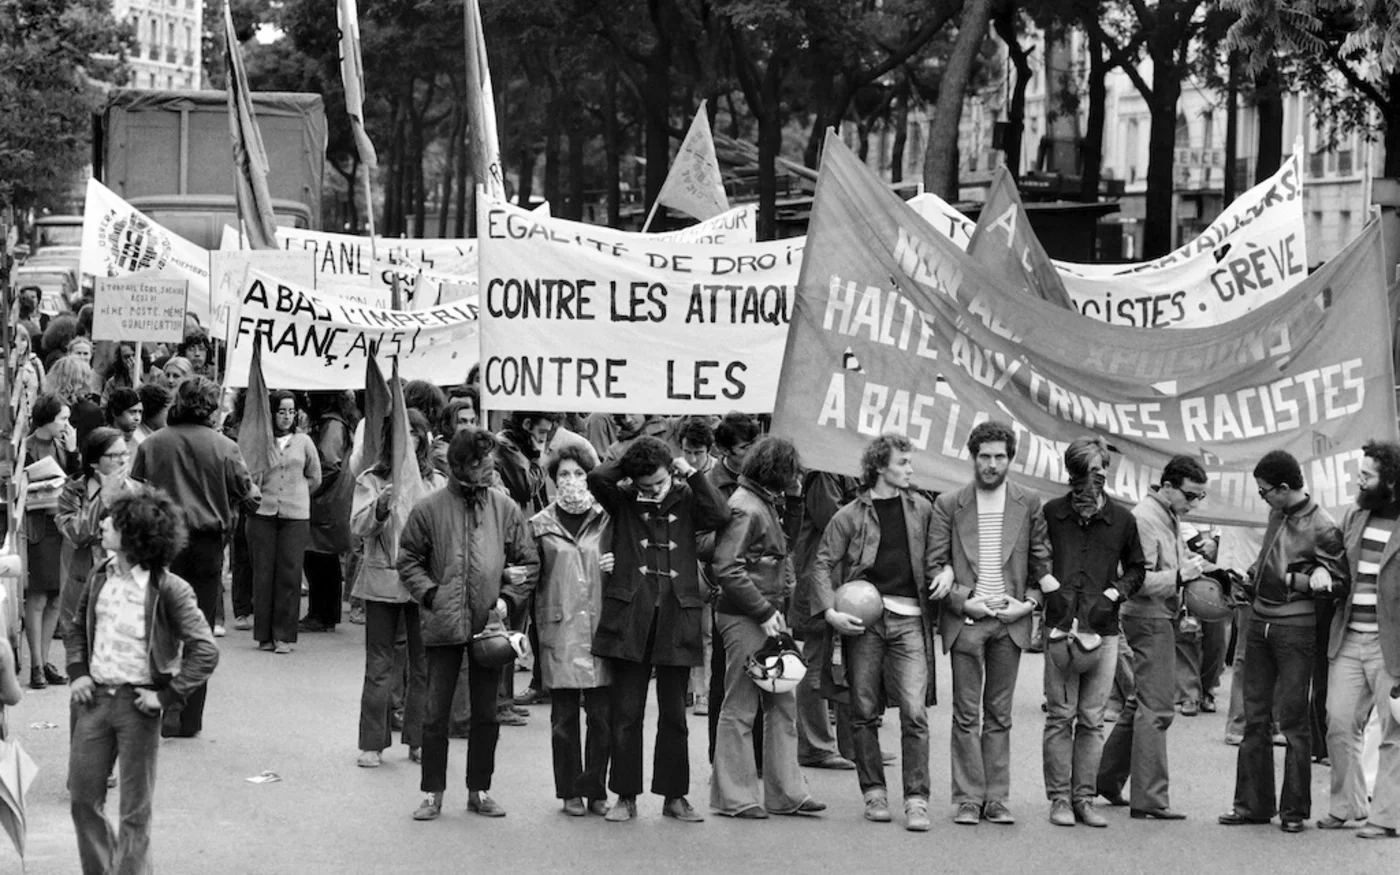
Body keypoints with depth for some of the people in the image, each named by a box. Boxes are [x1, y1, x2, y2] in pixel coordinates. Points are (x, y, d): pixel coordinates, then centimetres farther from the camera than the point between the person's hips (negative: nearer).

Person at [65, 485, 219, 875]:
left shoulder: (169, 590, -15)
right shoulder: (100, 578, 4)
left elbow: (205, 651, -16)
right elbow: (77, 629, 21)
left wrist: (167, 696, -17)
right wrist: (77, 673, 6)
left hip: (136, 704, -6)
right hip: (95, 697, 6)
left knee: (135, 811, 4)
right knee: (82, 796, 12)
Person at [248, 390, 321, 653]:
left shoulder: (303, 442, 6)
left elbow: (314, 477, 15)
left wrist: (295, 495, 11)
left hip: (296, 516, 1)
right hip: (262, 514, -1)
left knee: (289, 575, -2)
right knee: (263, 574, 2)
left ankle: (284, 636, 3)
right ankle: (264, 634, 10)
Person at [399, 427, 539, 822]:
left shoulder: (505, 508, 3)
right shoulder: (429, 509, -4)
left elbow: (529, 562, 8)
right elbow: (408, 560, 2)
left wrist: (508, 598, -5)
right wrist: (431, 594, -11)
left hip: (489, 626, 2)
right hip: (444, 626, -2)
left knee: (486, 714, 9)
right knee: (436, 712, 1)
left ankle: (479, 790, 20)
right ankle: (432, 792, 10)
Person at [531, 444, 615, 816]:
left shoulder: (606, 521, 7)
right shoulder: (541, 525, 6)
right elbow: (531, 579, 9)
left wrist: (617, 566, -7)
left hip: (600, 628, 0)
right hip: (559, 630, 0)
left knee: (601, 716, 0)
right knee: (564, 718, 3)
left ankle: (596, 790, 11)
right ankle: (570, 792, 11)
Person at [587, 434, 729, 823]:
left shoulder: (686, 499, 7)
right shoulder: (624, 500, 5)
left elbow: (720, 516, -10)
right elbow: (596, 478, -13)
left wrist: (692, 474, -6)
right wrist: (629, 464, -1)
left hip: (676, 619, 1)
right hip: (630, 619, -1)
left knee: (674, 715, 8)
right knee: (626, 713, 2)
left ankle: (674, 795, 16)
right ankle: (626, 796, 10)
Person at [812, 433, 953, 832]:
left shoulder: (921, 509, 11)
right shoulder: (851, 515, 3)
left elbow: (936, 551, 23)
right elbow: (824, 564, 3)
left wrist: (944, 572, 1)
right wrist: (831, 611, -9)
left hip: (909, 619, 1)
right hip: (864, 619, -1)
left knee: (914, 712, -9)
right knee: (865, 712, 5)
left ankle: (916, 799, -7)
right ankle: (874, 792, 16)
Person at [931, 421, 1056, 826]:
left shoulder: (1029, 506, 7)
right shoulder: (948, 505, 3)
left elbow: (1042, 562, 10)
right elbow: (935, 563, 2)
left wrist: (1030, 601, -4)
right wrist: (961, 600, -10)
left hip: (1010, 620, 1)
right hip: (965, 619, -1)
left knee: (999, 715, 6)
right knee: (967, 715, 0)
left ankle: (996, 798, 10)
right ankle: (968, 800, 3)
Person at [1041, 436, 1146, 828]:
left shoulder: (1122, 520, 6)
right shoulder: (1050, 514, 3)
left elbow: (1137, 569, 17)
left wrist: (1113, 594, 0)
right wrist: (1047, 591, -3)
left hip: (1104, 630, 1)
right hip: (1060, 626, -1)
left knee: (1092, 720, 4)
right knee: (1060, 717, -1)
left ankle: (1084, 797, 10)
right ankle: (1059, 798, 4)